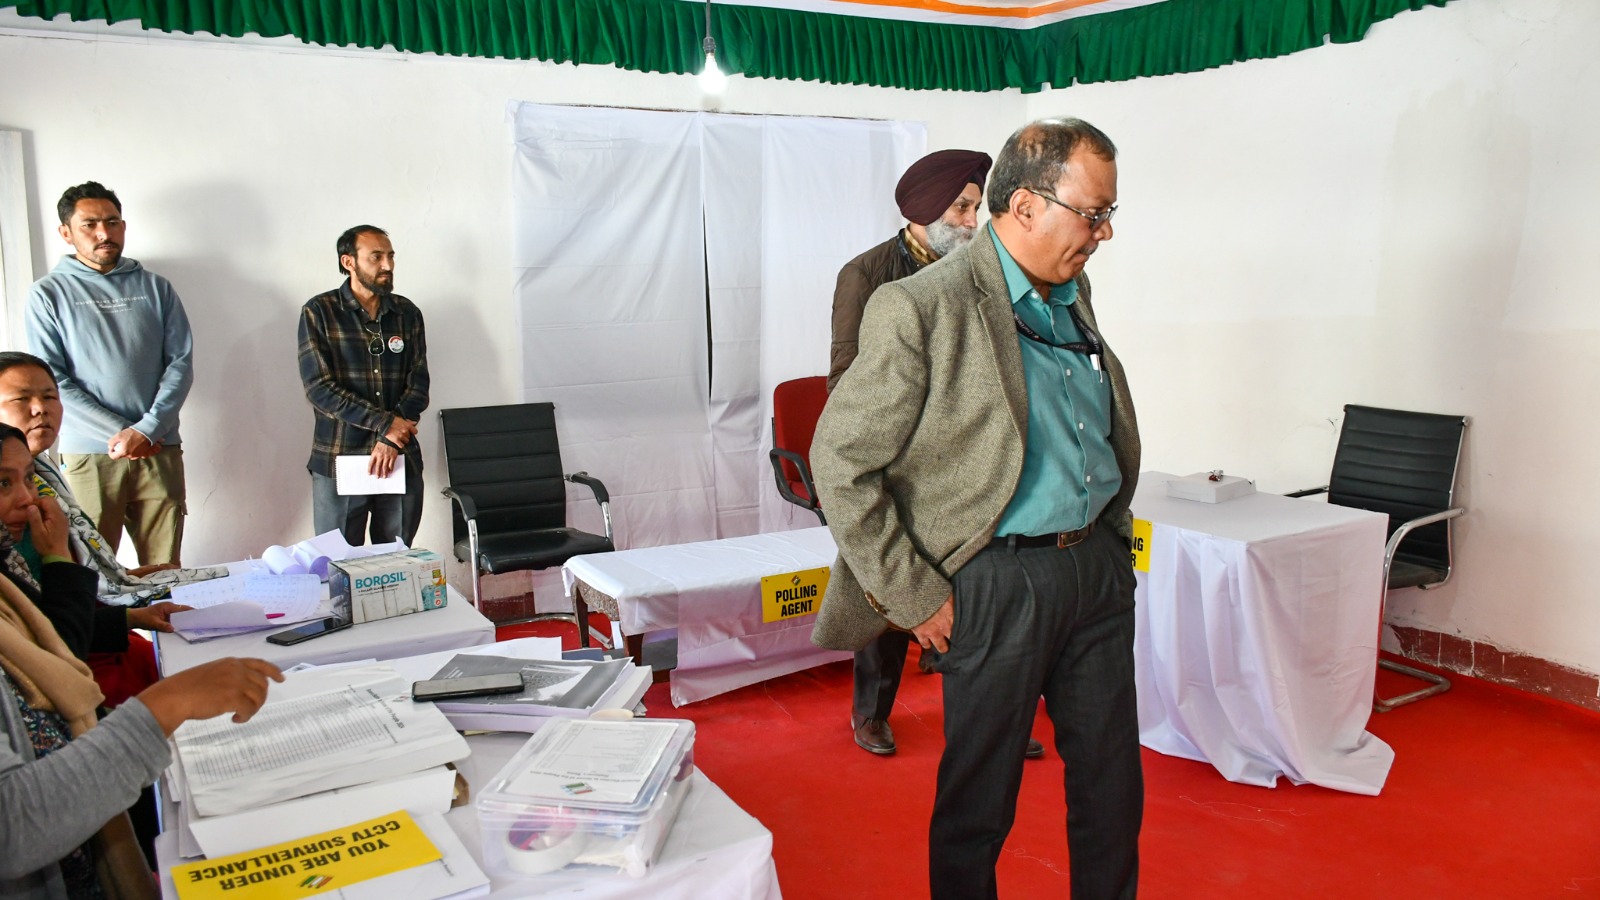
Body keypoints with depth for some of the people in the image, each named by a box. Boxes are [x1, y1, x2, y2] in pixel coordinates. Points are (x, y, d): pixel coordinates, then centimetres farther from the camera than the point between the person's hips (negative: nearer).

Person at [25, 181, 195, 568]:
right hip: (89, 454, -2)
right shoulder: (49, 294, 4)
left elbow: (181, 362, 4)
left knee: (165, 575, 4)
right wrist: (118, 434, -10)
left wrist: (147, 429, -9)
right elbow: (51, 379, -2)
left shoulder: (155, 288, 12)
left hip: (160, 452, 2)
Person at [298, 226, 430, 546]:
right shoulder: (318, 312, -1)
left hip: (401, 460, 3)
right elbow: (319, 387, -9)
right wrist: (385, 424, -15)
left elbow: (418, 384, 3)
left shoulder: (407, 313, 8)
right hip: (338, 463, -3)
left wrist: (390, 440, -11)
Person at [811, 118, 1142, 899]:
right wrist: (913, 597, -14)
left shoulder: (1072, 294, 8)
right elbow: (840, 461, -15)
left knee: (1112, 784, 17)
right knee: (979, 802, 9)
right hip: (999, 583, -6)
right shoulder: (920, 309, -16)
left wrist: (1112, 538, 15)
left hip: (1097, 566, 7)